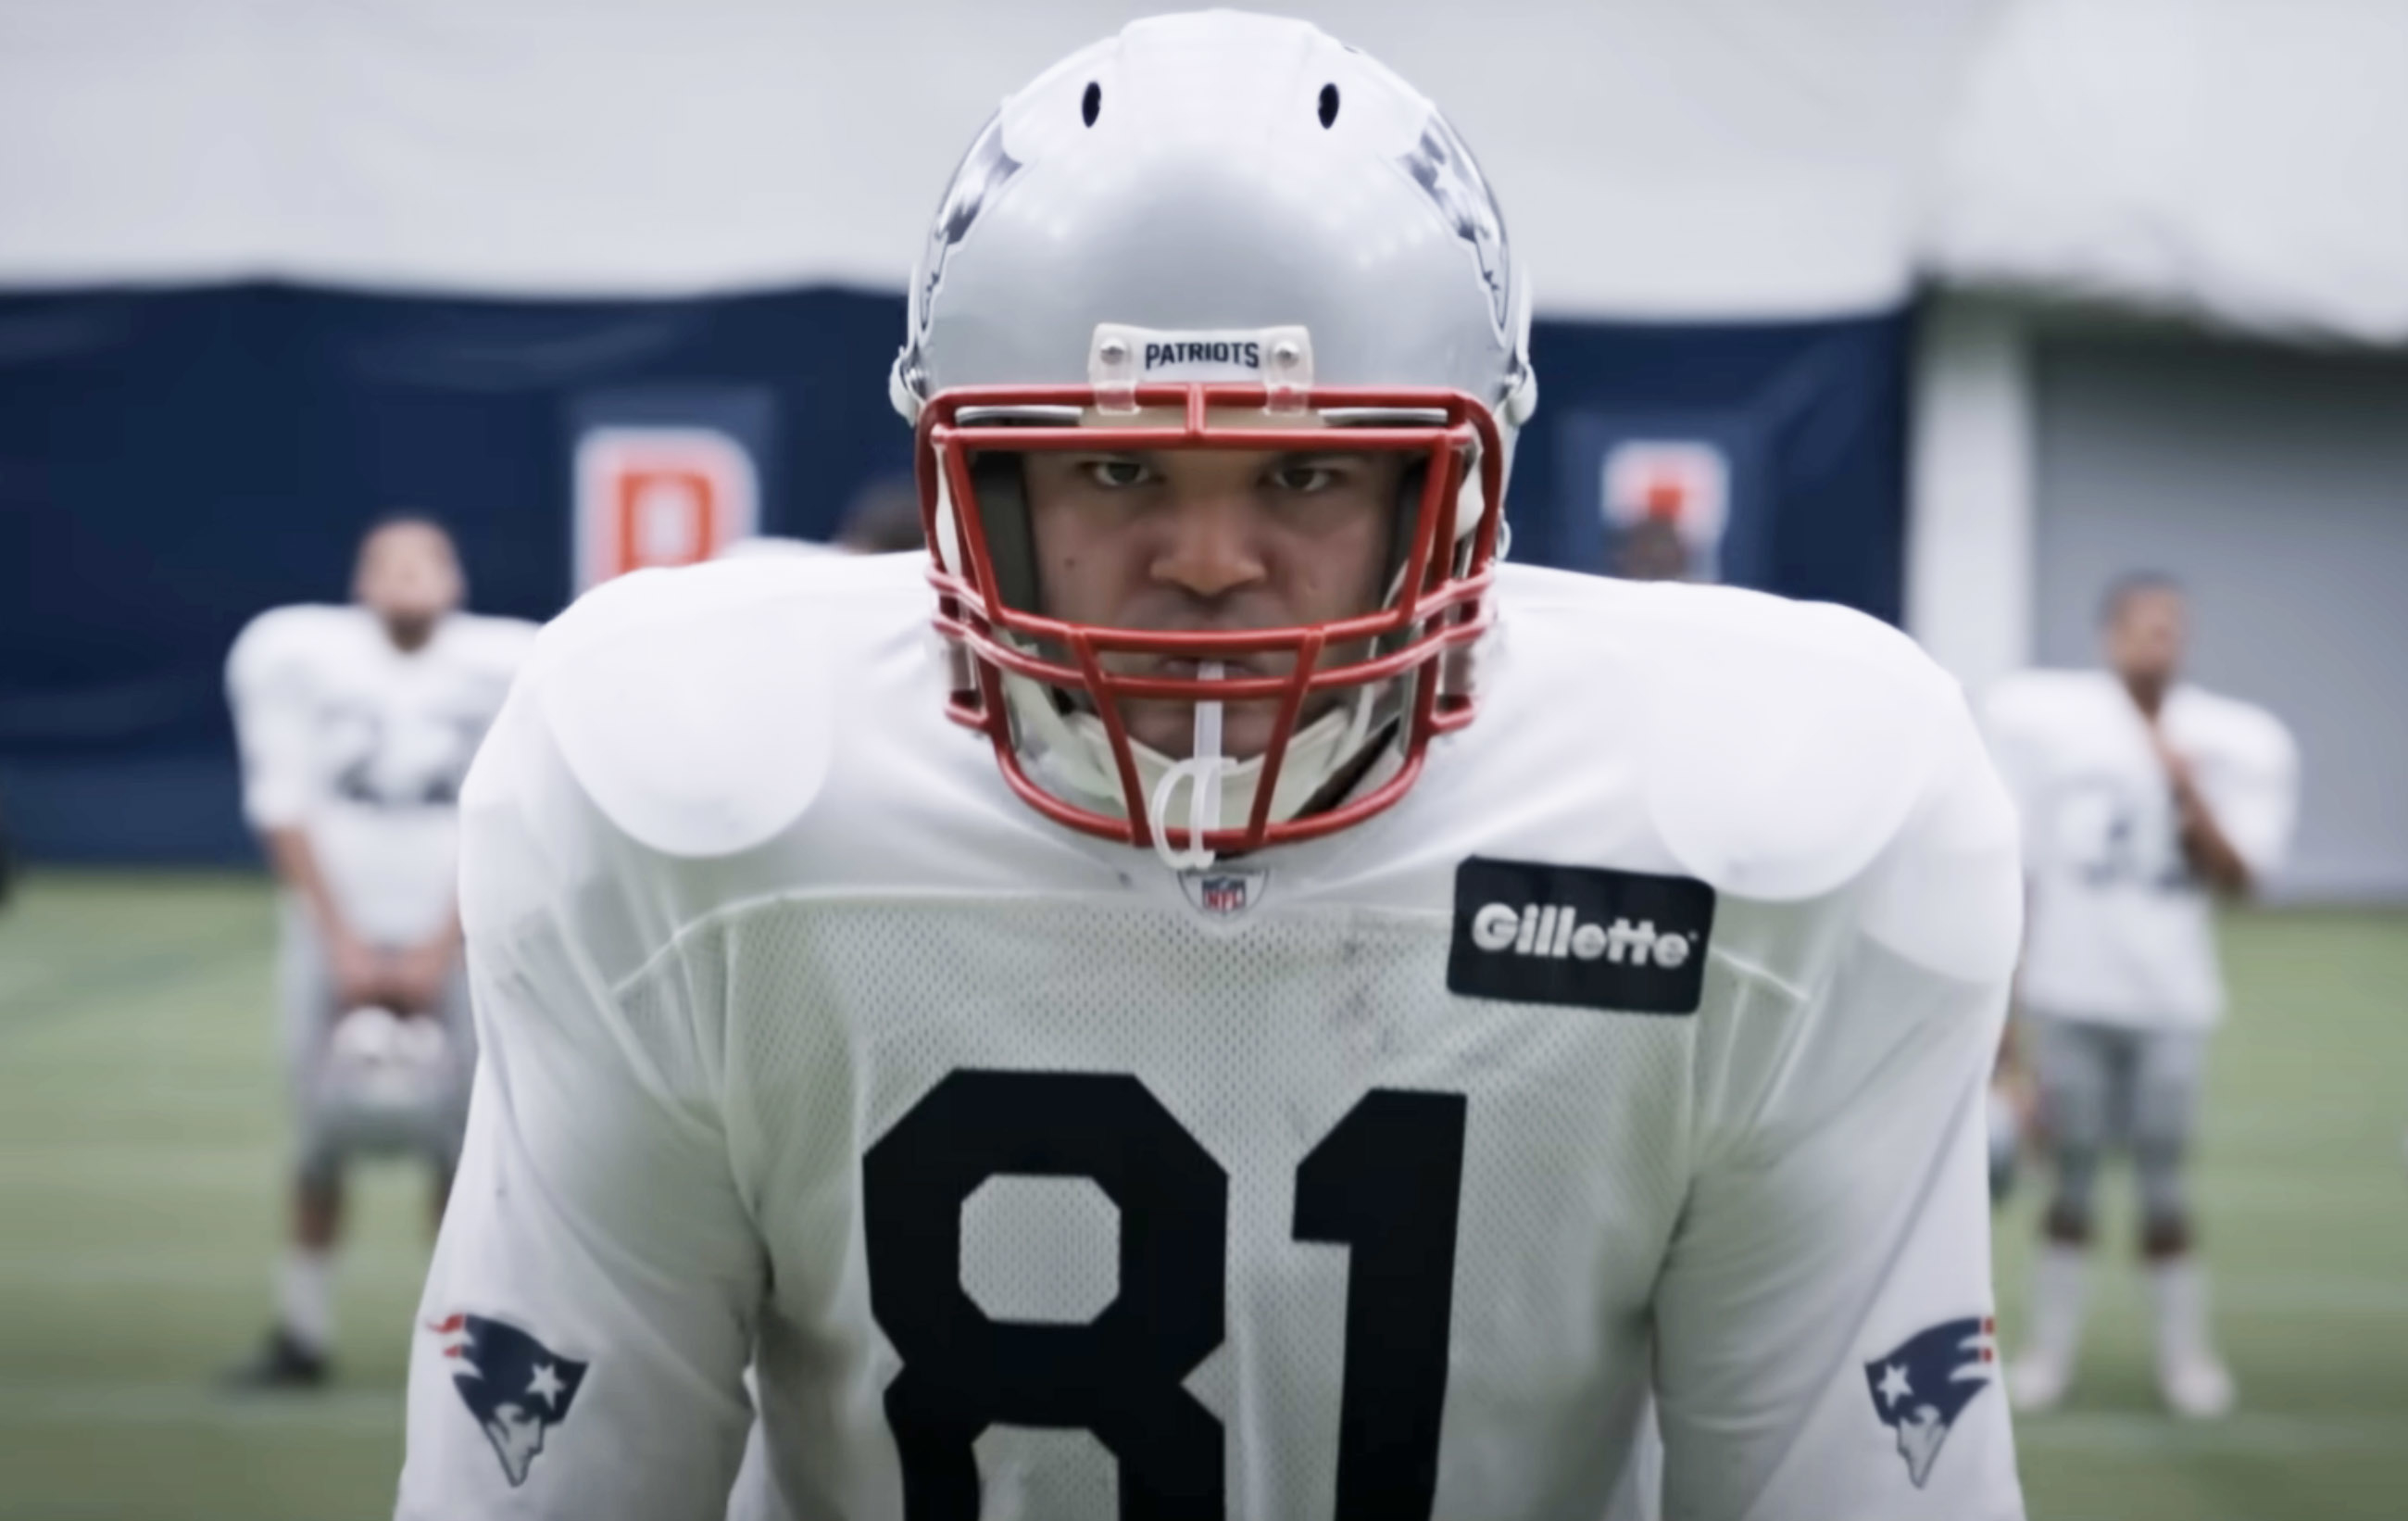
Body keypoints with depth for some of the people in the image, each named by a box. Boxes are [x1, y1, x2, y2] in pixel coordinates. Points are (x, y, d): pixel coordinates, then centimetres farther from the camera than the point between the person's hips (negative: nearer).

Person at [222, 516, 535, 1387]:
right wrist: (342, 942, -7)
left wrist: (440, 949, -8)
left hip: (458, 937, 0)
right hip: (338, 930, 0)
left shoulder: (508, 668, -2)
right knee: (321, 1135, -2)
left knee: (465, 1139, -6)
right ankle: (302, 1334, 10)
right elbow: (283, 808, -2)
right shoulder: (293, 654, -2)